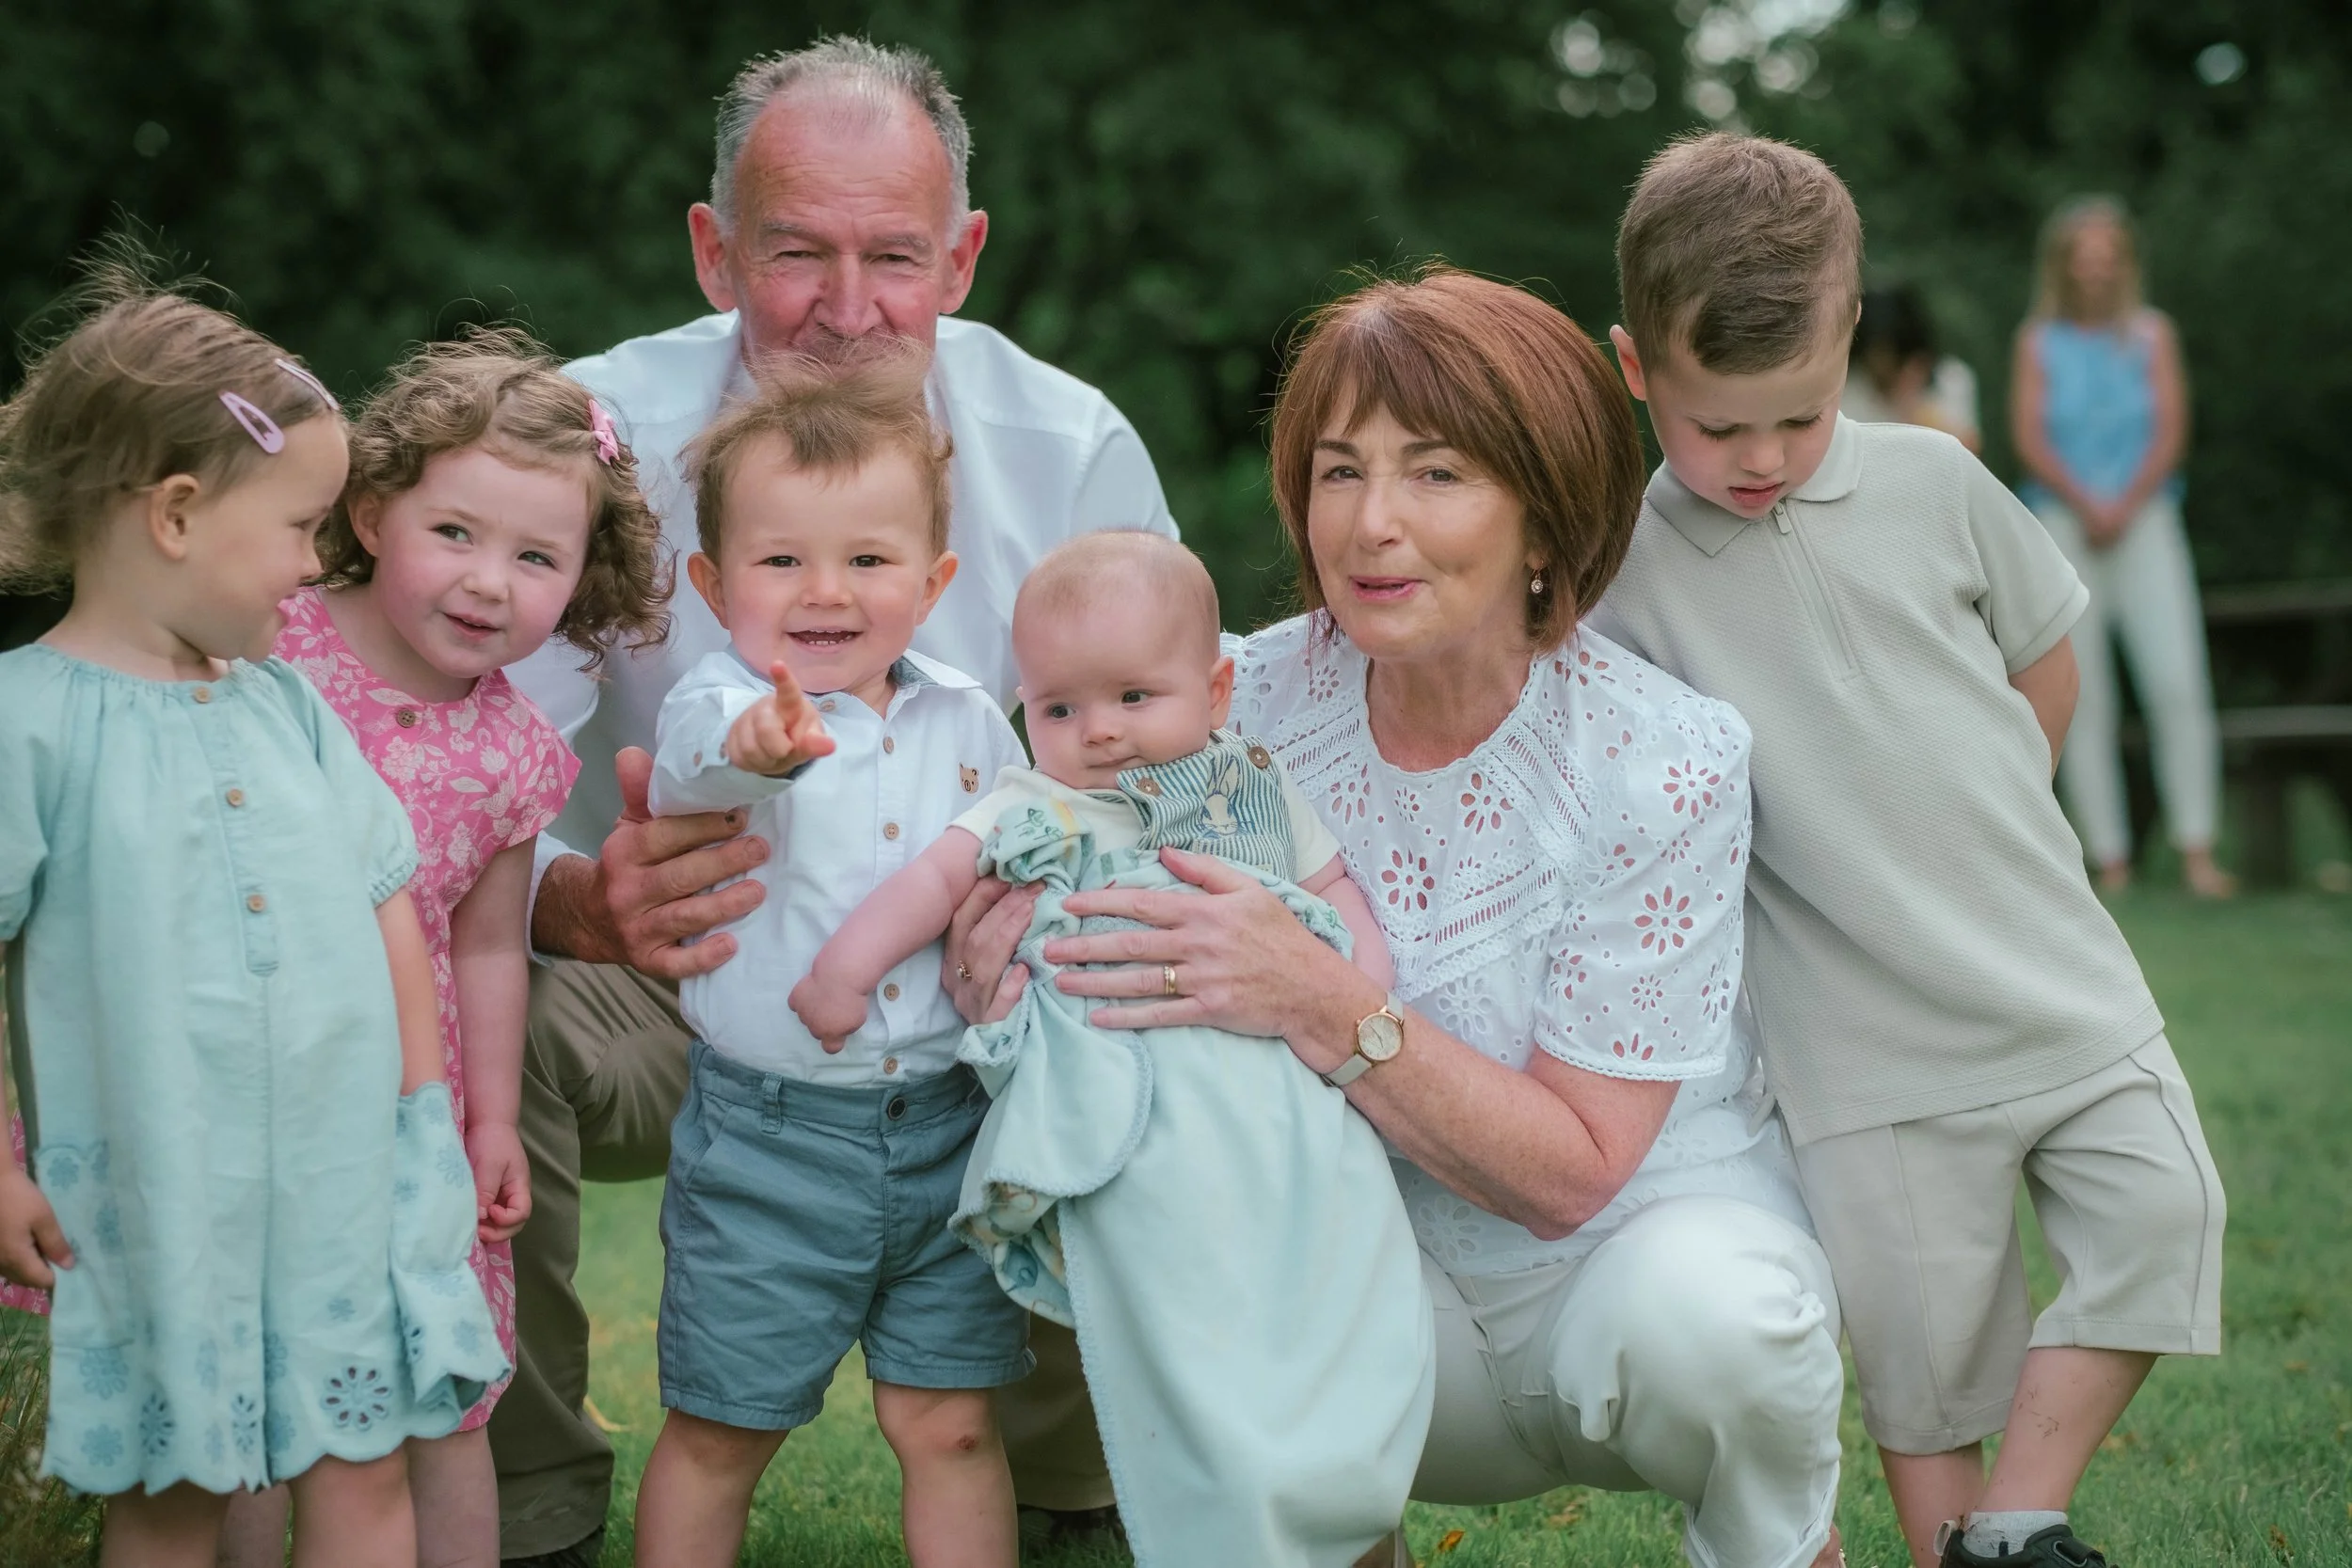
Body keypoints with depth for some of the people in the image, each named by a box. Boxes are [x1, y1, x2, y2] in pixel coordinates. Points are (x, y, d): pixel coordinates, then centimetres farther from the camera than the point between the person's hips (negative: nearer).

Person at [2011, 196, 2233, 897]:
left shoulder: (2152, 333, 11)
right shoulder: (2038, 342, 9)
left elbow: (2170, 431, 2)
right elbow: (2029, 437, 0)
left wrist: (2125, 505, -12)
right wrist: (2084, 503, -14)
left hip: (2144, 520, 0)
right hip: (2063, 527, 0)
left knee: (2178, 681, -14)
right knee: (2083, 700, -3)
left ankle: (2198, 851, -12)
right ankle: (2110, 860, 0)